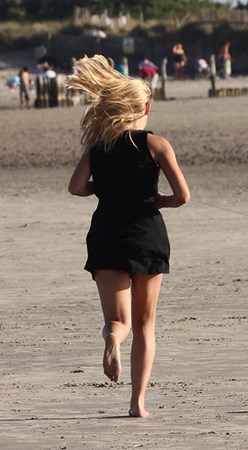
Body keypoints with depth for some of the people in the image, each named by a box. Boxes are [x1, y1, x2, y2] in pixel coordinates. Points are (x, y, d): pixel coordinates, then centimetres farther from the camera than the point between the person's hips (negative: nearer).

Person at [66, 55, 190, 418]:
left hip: (107, 236, 1)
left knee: (119, 320, 0)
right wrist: (156, 200, 11)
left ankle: (113, 338, -38)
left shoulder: (97, 146, 4)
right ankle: (138, 402, 7)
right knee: (145, 324, 13)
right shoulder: (156, 145, -3)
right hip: (148, 234, -1)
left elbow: (76, 187, -8)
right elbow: (182, 195, -9)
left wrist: (103, 188, 12)